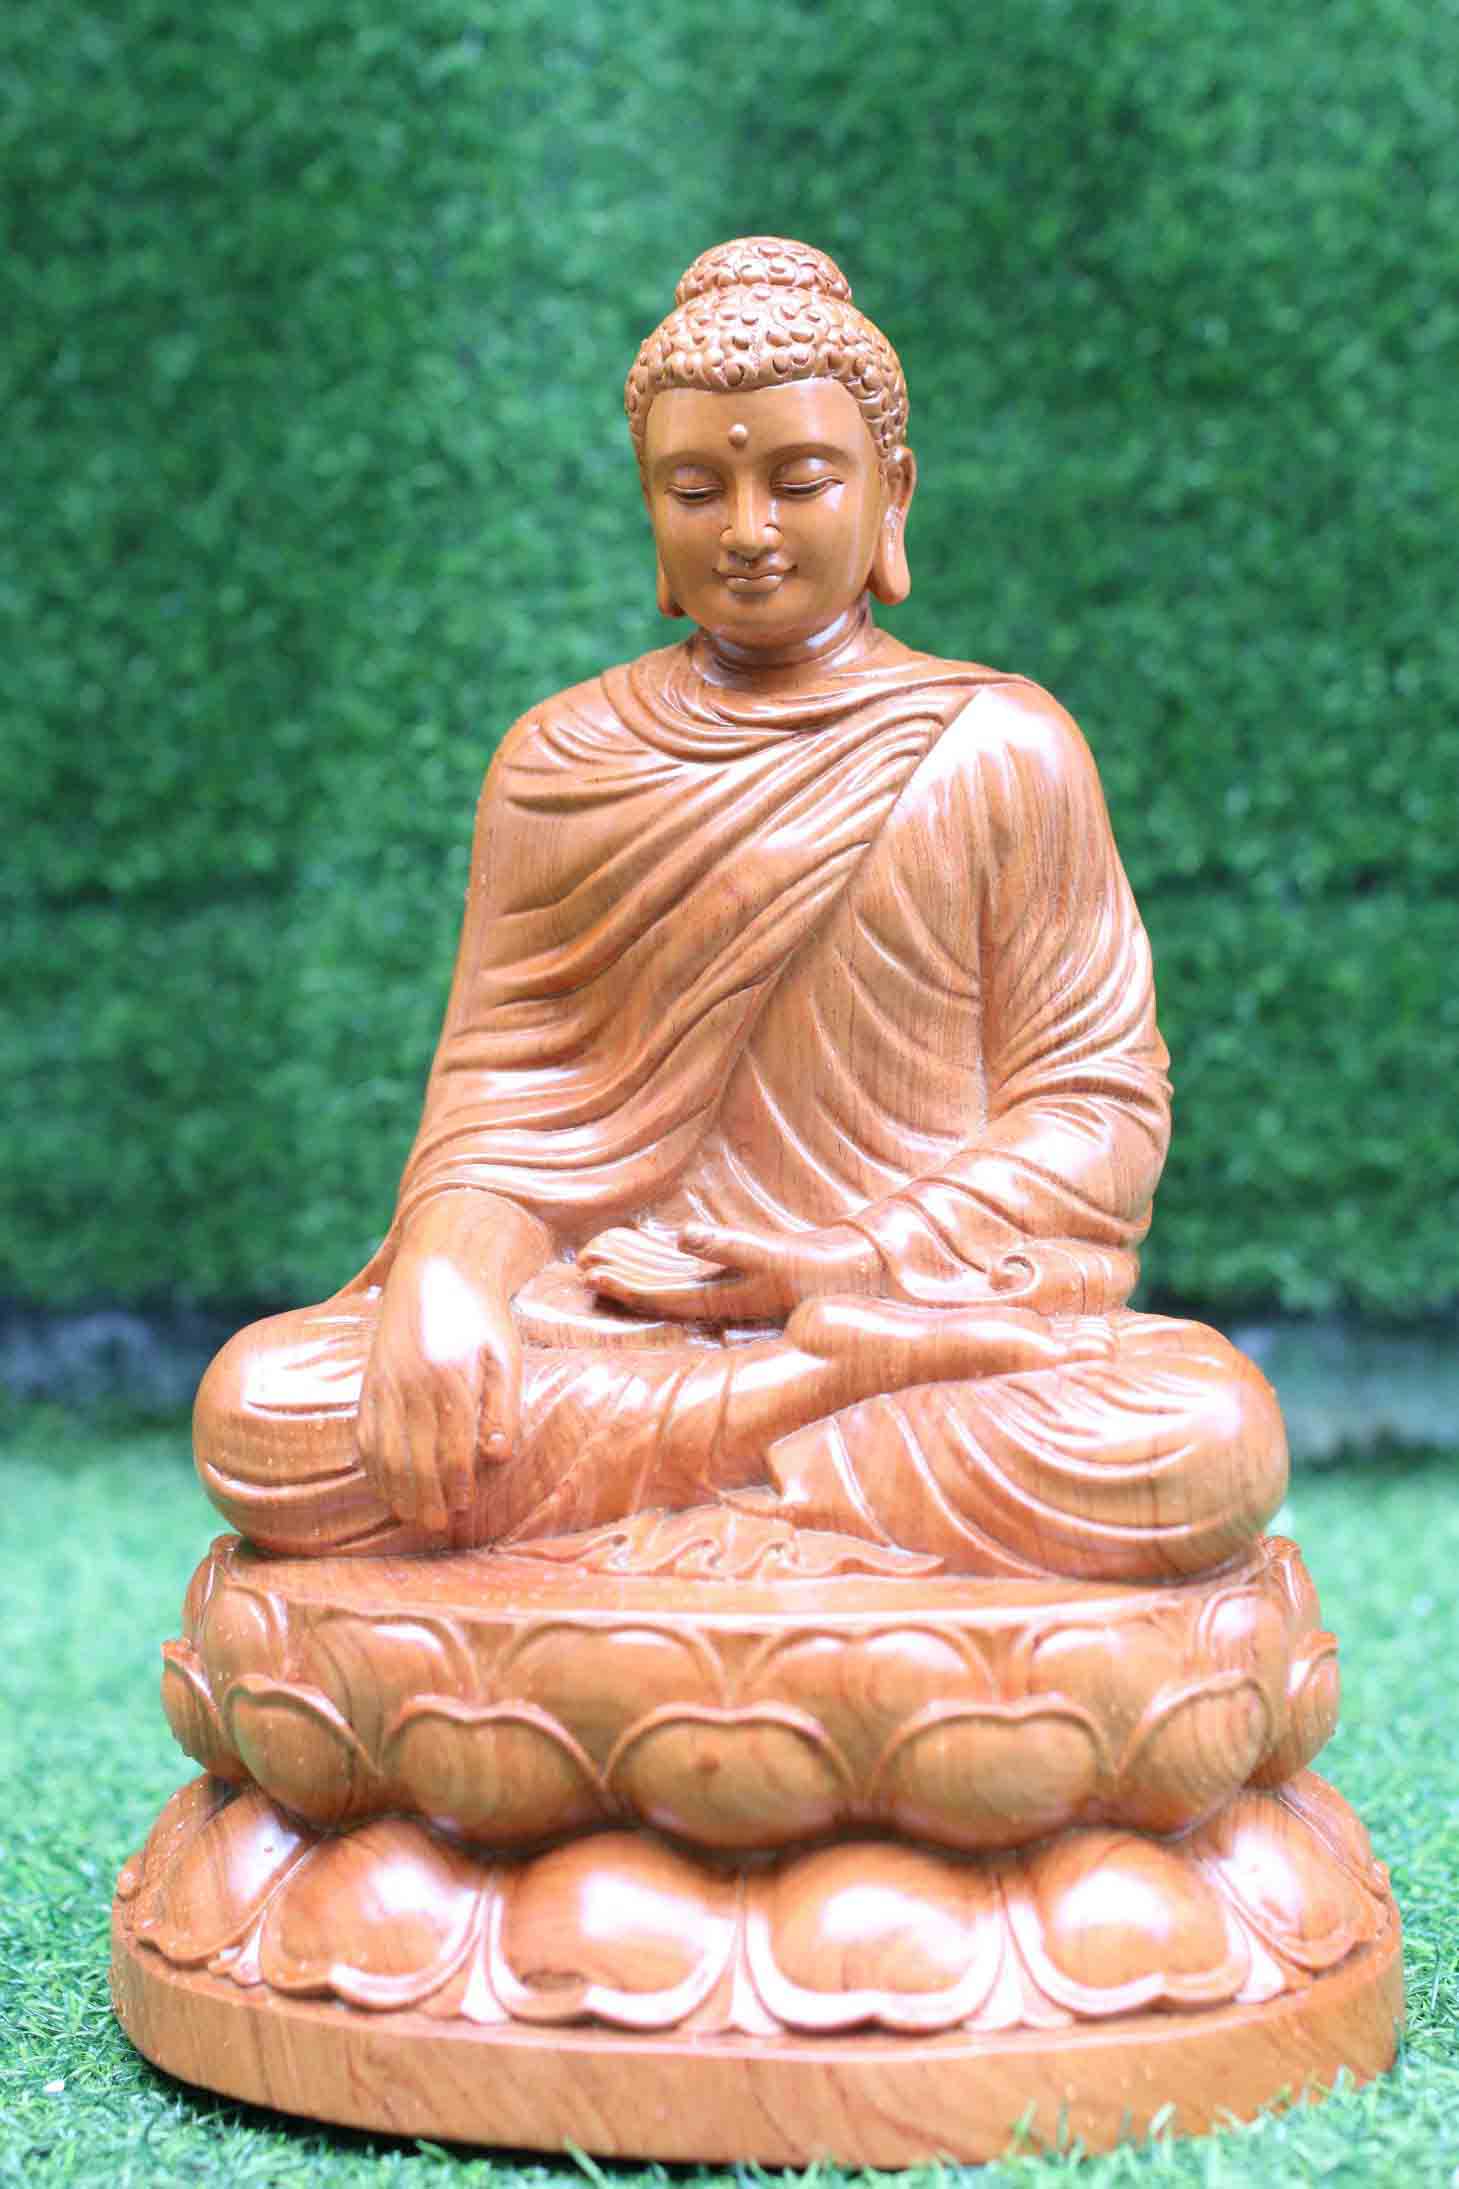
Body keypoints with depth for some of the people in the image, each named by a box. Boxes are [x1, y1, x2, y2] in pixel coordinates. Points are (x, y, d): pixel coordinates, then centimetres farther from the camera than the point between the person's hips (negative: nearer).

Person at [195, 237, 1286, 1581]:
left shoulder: (1001, 749, 5)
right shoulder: (560, 762, 11)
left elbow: (1096, 1104, 3)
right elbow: (498, 1095, 7)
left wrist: (860, 1261, -12)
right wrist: (446, 1281, -15)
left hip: (942, 1296, -1)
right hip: (606, 1313, 2)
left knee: (1211, 1440, -33)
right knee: (256, 1409, -26)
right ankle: (852, 1374, -20)